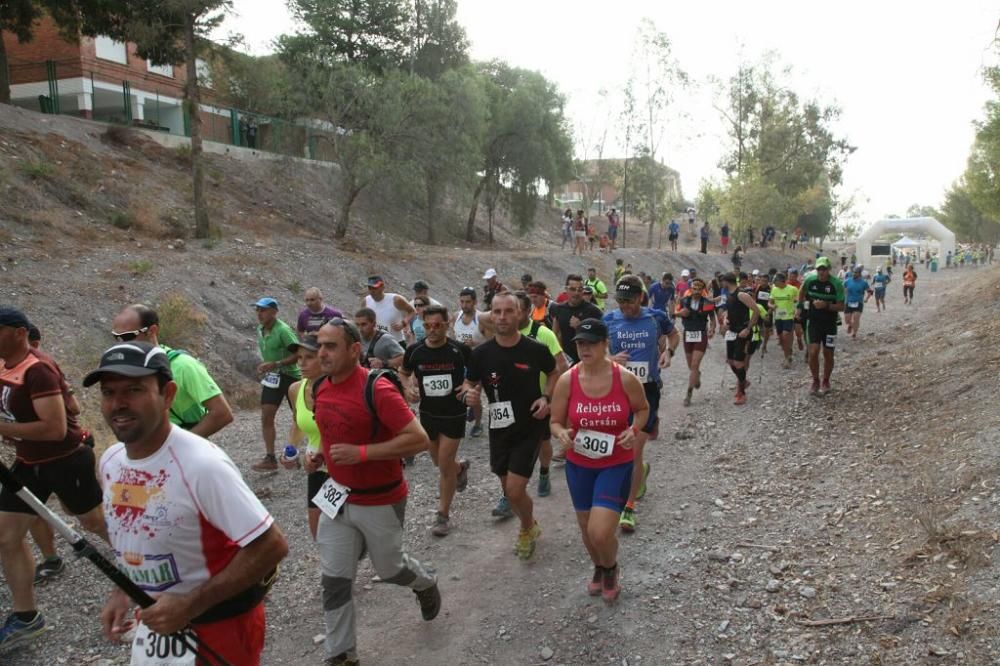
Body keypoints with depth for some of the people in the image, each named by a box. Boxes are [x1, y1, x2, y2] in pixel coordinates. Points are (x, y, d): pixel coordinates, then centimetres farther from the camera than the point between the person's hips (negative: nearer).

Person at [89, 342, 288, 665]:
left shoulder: (202, 464, -28)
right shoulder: (110, 461, -4)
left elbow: (271, 545, -26)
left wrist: (190, 605, -23)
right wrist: (123, 593, 1)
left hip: (218, 624, -6)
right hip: (158, 617, 7)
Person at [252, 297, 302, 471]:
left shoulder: (283, 330, -21)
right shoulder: (260, 331, 3)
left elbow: (299, 353, -24)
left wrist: (275, 364, -27)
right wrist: (263, 366, 4)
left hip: (290, 376, -7)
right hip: (272, 377, 7)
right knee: (266, 417, 0)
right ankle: (270, 458, 4)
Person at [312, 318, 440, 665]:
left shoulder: (377, 389, -25)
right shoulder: (320, 389, -1)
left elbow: (419, 439, -27)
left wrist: (362, 453, -29)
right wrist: (321, 452, 4)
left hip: (381, 502, -5)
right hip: (337, 497, 6)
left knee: (388, 568, 16)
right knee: (334, 580, 6)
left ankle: (426, 584, 50)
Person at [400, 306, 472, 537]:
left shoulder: (460, 350, -15)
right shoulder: (415, 351, -9)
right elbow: (403, 372, 11)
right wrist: (408, 387, -10)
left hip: (454, 414, -4)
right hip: (427, 413, 4)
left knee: (445, 464, -3)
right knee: (440, 461, 19)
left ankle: (443, 515, 13)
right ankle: (461, 468, 55)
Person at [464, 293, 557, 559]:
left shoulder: (536, 350, -13)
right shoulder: (482, 353, -9)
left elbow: (554, 373, 7)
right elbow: (470, 383, 7)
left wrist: (546, 398, -10)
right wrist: (470, 393, -16)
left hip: (530, 429, -3)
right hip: (499, 429, 3)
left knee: (514, 491, -9)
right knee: (509, 489, 15)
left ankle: (527, 529, 23)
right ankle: (531, 525, 44)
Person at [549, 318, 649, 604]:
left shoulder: (625, 378, -15)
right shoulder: (567, 380, -13)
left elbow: (643, 409, 4)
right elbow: (556, 422, -3)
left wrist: (634, 431, -15)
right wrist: (562, 435, -25)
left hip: (617, 465, -2)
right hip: (579, 464, 3)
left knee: (600, 532, -13)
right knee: (587, 528, 17)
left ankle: (611, 568, 24)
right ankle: (599, 569, 51)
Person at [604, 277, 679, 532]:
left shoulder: (656, 317, -3)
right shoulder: (609, 320, -3)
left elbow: (674, 335, 17)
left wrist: (668, 351, -3)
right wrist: (609, 359, -15)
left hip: (647, 388, -2)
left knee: (634, 449, -5)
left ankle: (629, 507, 6)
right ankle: (641, 469, 49)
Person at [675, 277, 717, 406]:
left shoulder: (707, 303, -10)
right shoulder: (684, 301, -3)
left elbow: (712, 318, 1)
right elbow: (676, 312, 8)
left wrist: (712, 329, -17)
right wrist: (681, 313, -14)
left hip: (701, 336, -3)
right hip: (687, 335, 4)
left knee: (694, 366, -10)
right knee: (690, 365, 17)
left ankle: (688, 395, -6)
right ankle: (697, 376, 53)